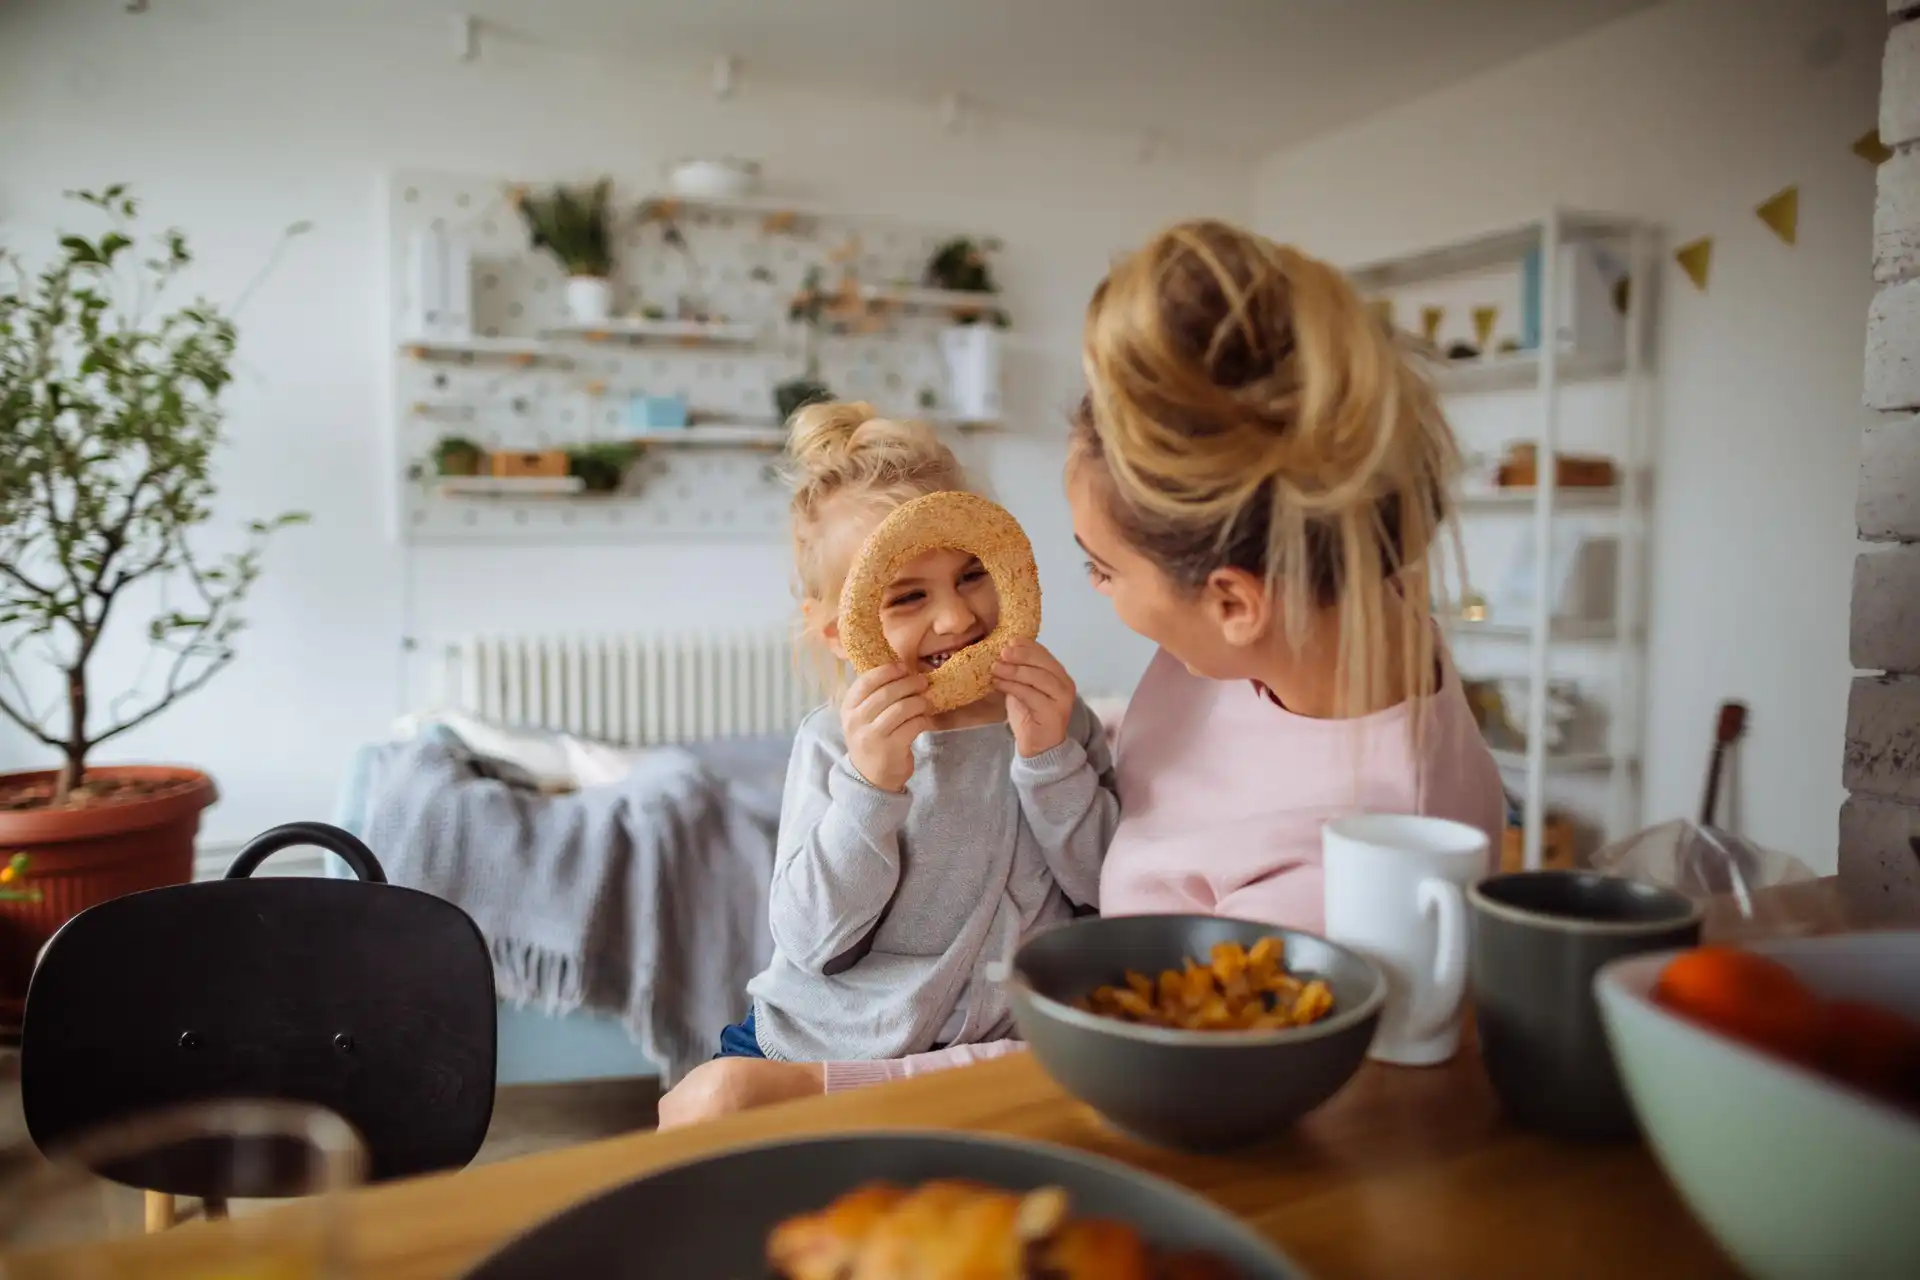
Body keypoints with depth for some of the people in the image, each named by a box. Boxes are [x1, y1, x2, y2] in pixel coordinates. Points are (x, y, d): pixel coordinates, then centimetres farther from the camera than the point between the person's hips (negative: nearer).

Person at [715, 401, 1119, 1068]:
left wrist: (1051, 758, -19)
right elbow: (809, 943, -13)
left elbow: (1106, 886, -6)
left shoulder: (1053, 716, -2)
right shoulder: (831, 743, -6)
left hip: (996, 1057, 1)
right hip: (817, 1054, -1)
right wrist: (870, 786, -25)